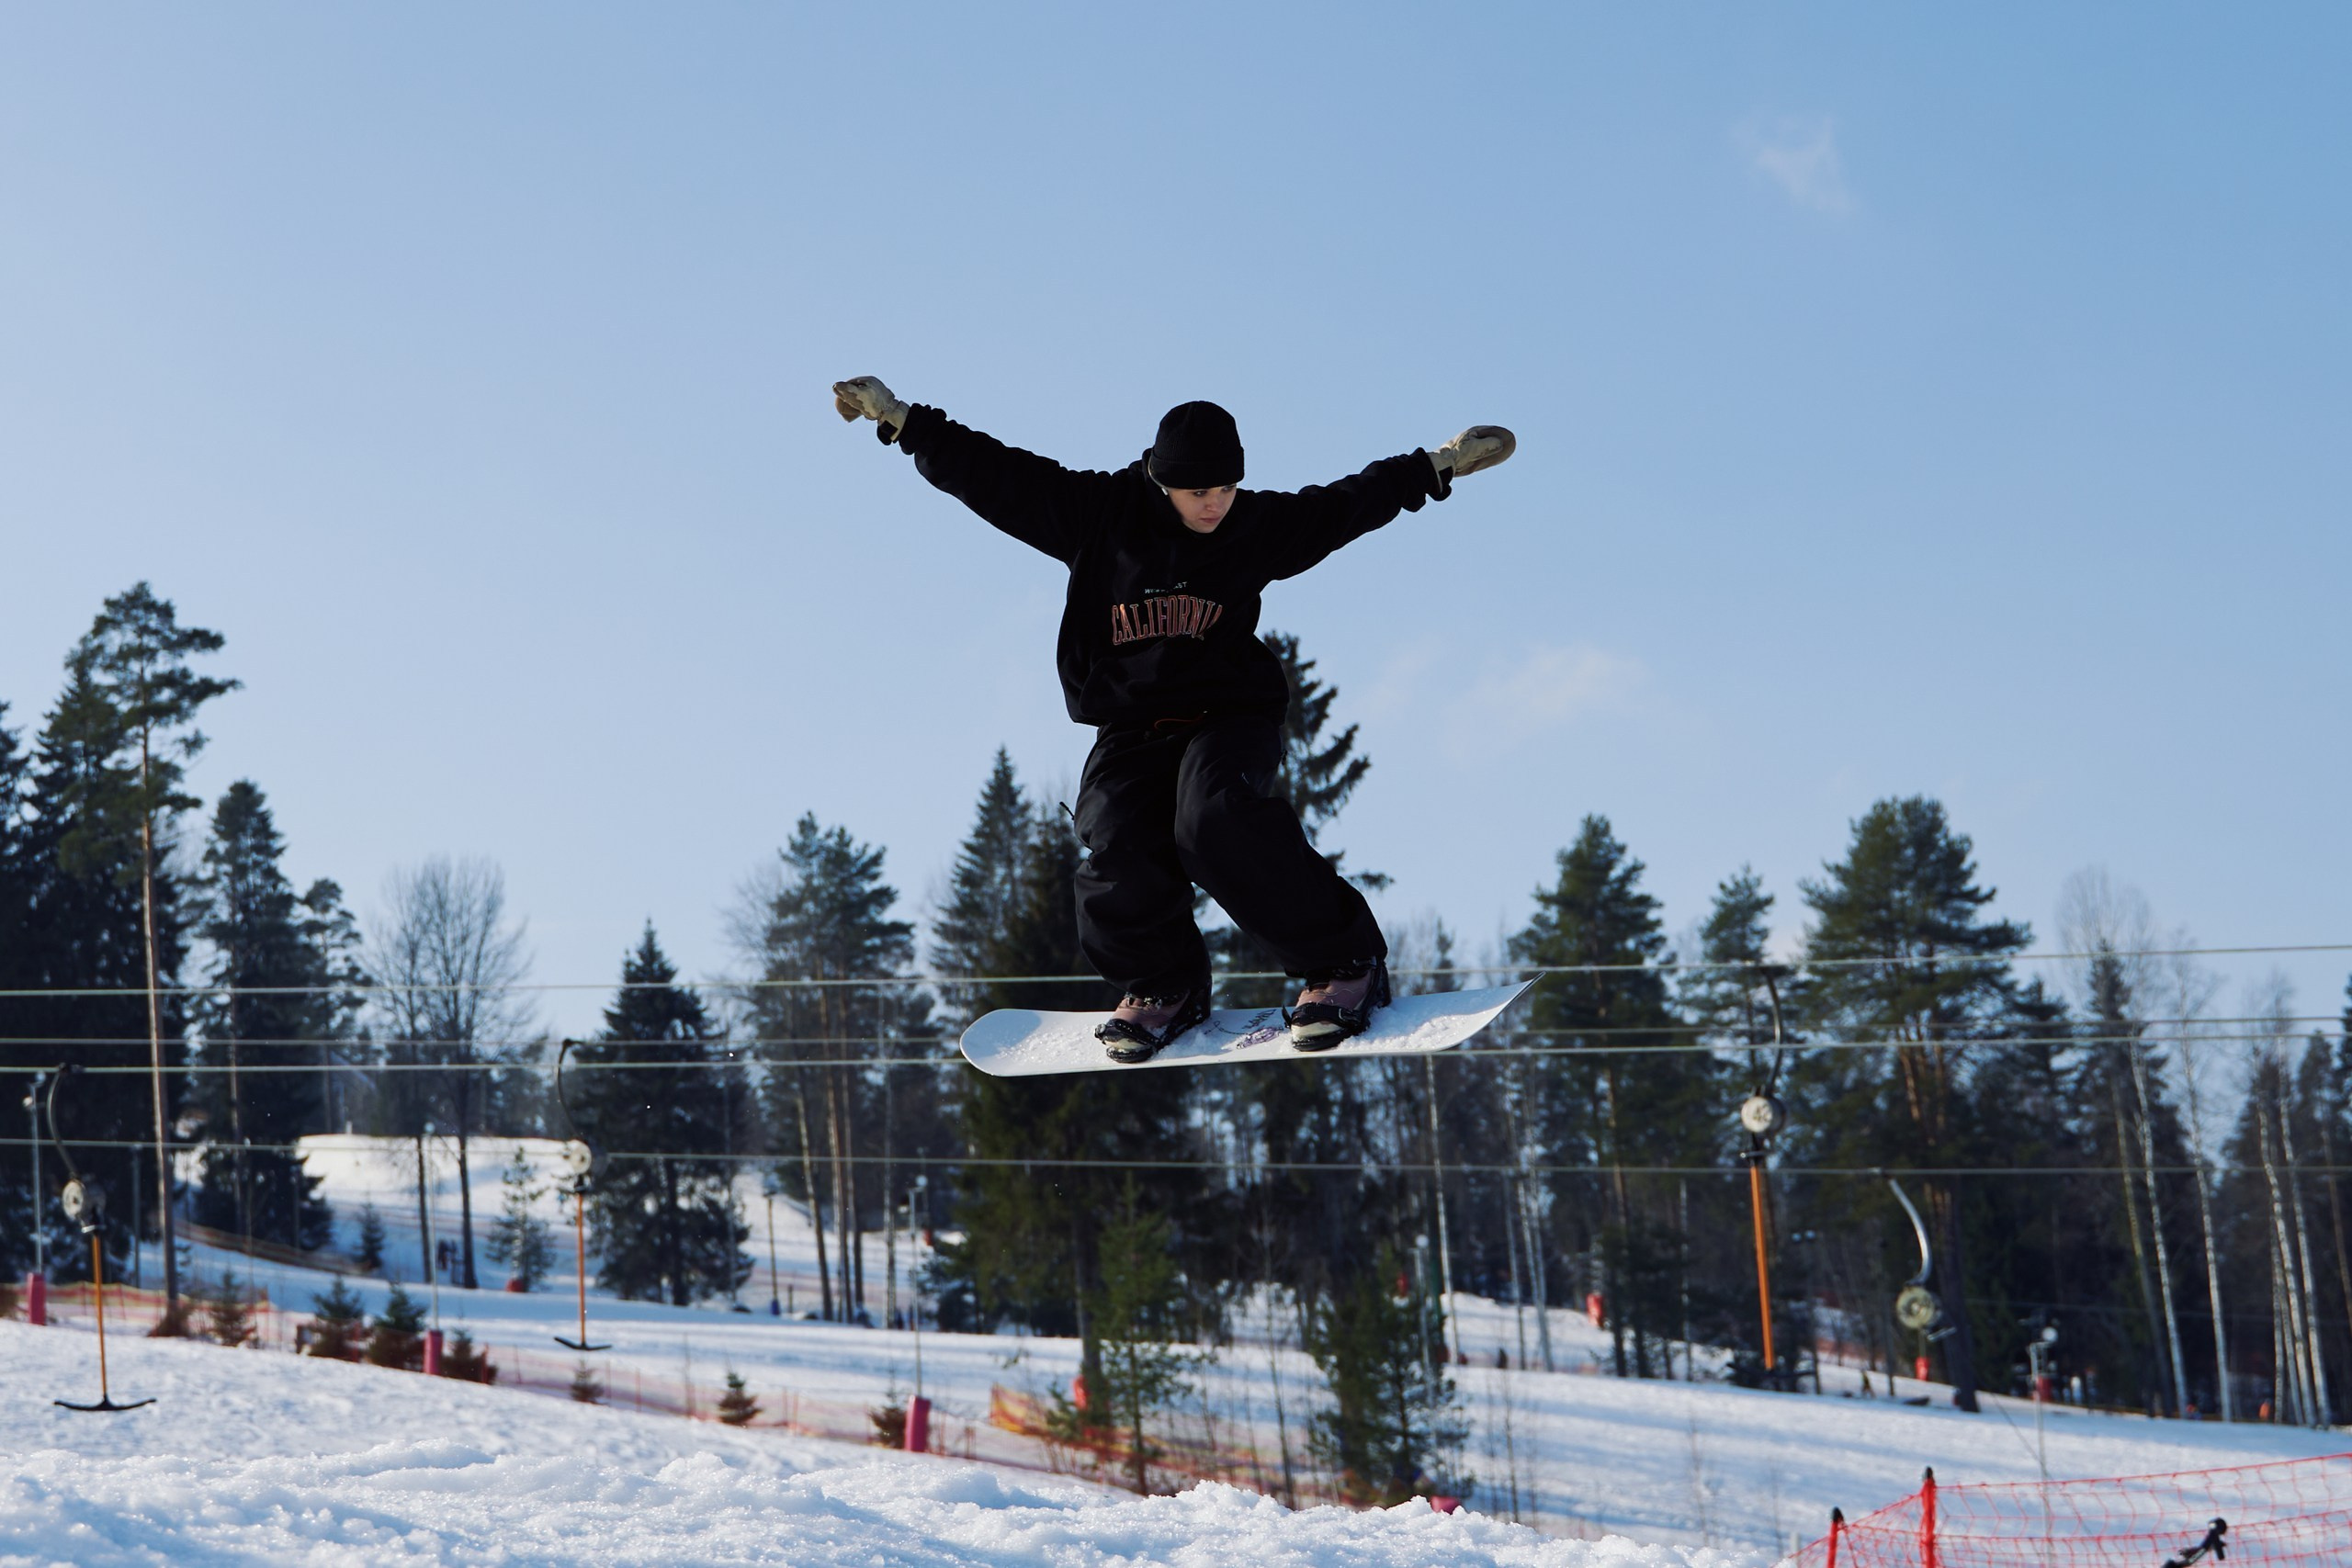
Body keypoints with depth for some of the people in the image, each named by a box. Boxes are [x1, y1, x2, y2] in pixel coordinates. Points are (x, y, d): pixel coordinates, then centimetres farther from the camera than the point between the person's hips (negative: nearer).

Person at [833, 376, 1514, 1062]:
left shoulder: (1256, 527, 3)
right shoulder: (1098, 516, -1)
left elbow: (1347, 504, 17)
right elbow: (992, 474, 1)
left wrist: (1442, 464, 20)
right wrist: (899, 418, -2)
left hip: (1230, 716, -1)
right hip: (1130, 733, 1)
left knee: (1216, 821, -32)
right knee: (1119, 858, -23)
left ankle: (1343, 960, -19)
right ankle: (1162, 984, 8)